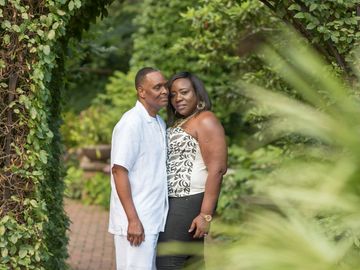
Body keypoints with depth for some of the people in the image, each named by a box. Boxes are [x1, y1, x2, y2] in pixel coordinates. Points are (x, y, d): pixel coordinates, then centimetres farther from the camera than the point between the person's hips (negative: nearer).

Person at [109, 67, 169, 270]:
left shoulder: (160, 123, 12)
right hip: (136, 220, -8)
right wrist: (133, 219, -21)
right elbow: (119, 171, -17)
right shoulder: (132, 122, -13)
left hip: (154, 219, 8)